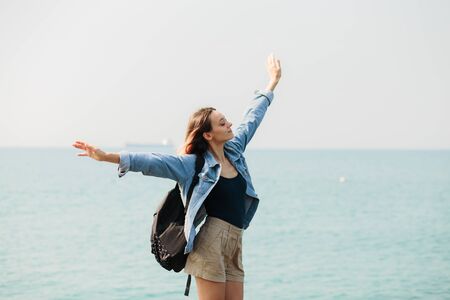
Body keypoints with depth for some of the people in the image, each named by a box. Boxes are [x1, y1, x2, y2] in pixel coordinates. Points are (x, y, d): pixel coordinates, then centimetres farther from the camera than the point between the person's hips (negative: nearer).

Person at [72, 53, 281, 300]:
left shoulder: (234, 150, 13)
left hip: (234, 249, 7)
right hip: (211, 245, -7)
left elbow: (252, 117, 25)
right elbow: (153, 162, -15)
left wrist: (273, 83, 37)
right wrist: (107, 157, -26)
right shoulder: (193, 164, -5)